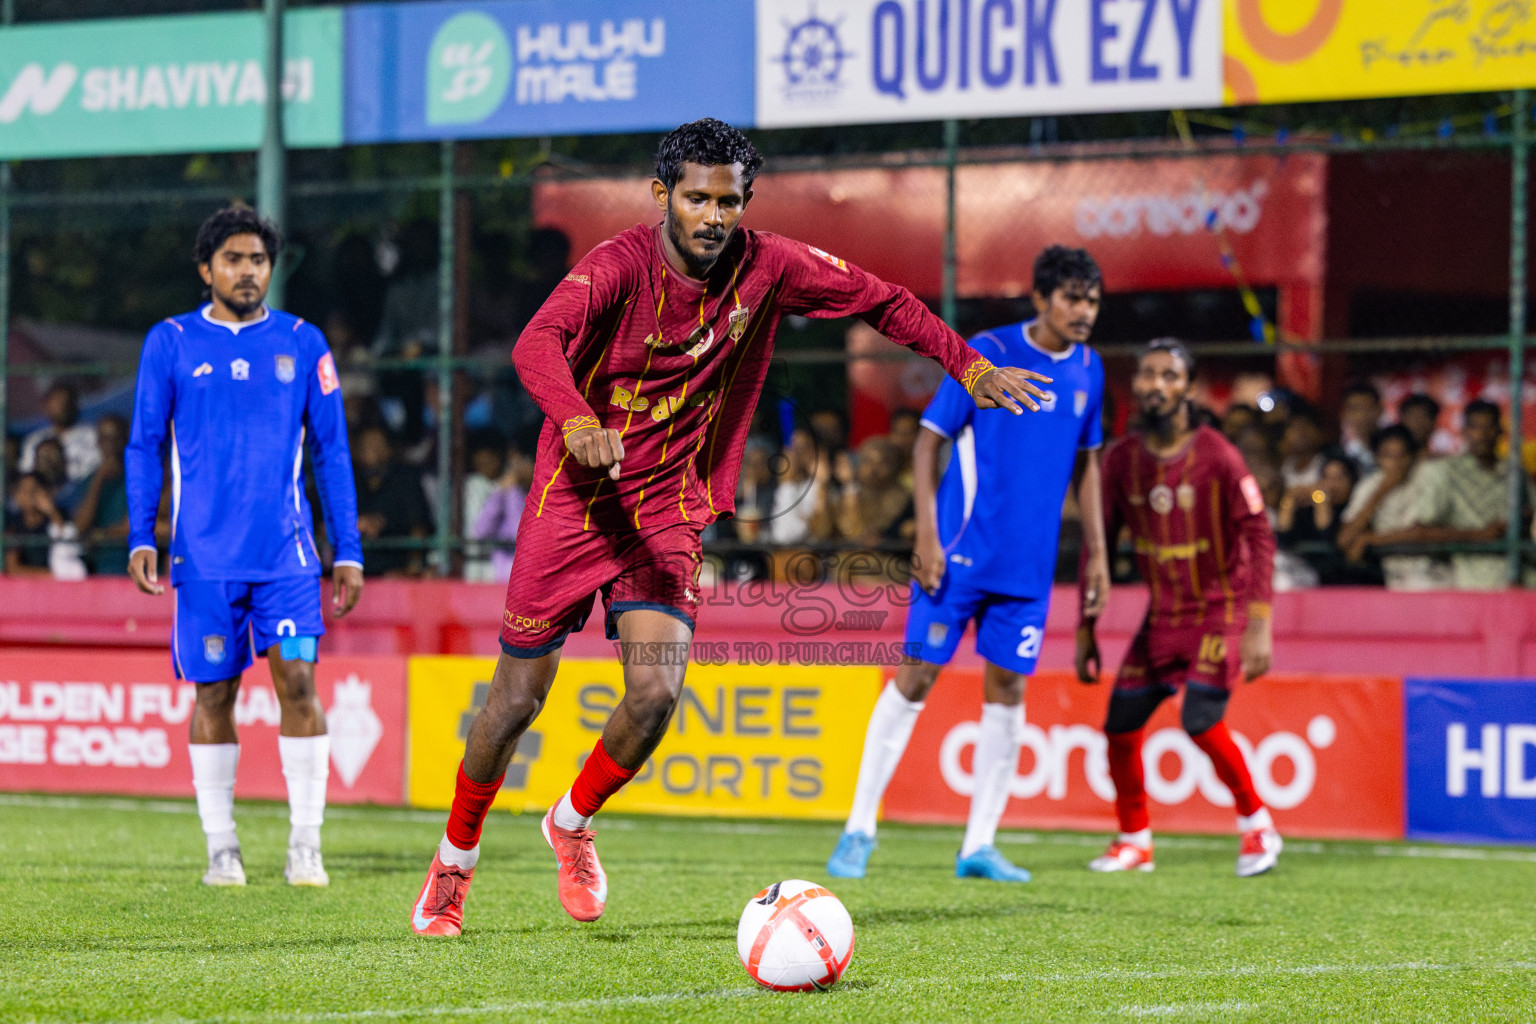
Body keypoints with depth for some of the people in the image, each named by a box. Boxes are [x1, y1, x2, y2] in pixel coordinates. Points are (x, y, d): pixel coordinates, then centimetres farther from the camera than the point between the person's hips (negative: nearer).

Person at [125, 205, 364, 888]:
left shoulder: (301, 343, 8)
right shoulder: (170, 343, 6)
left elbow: (332, 452, 11)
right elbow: (144, 446, 9)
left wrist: (348, 551, 6)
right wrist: (141, 538, -2)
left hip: (286, 550, 0)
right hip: (204, 552, 0)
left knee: (298, 680, -10)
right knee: (214, 694, 2)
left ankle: (305, 846, -4)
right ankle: (221, 849, 12)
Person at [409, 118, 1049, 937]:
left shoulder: (766, 268, -6)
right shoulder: (619, 265, -19)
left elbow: (877, 298, 8)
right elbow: (537, 343, -36)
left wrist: (965, 362, 2)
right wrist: (576, 418, -55)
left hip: (667, 510, 3)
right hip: (571, 500, -3)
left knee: (657, 693, -15)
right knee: (518, 698, 3)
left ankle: (573, 823, 15)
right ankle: (454, 860, 27)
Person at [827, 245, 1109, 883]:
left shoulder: (1087, 369, 8)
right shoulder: (985, 354, -8)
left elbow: (1085, 463, 19)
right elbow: (929, 442, -6)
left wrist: (1097, 553, 14)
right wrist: (927, 536, -14)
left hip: (1029, 566, 5)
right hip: (960, 556, -5)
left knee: (1006, 688, 3)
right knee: (916, 679, -4)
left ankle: (979, 847, 8)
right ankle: (859, 829, 5)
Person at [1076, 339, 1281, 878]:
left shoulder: (1216, 455, -15)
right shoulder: (1122, 459, -1)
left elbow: (1259, 537, -14)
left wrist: (1259, 627, -21)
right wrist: (1085, 631, 4)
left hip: (1222, 610, -5)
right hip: (1163, 615, 5)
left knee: (1200, 718, -20)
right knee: (1121, 722, -2)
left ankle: (1257, 826, 0)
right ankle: (1134, 841, 16)